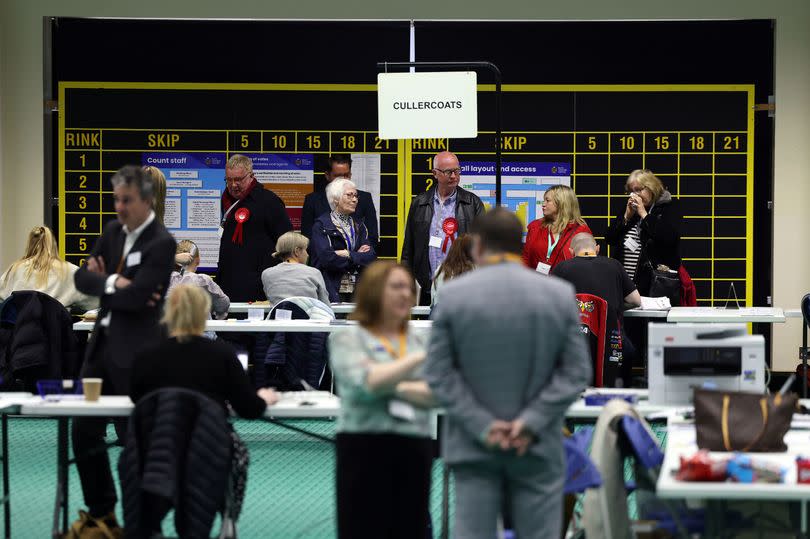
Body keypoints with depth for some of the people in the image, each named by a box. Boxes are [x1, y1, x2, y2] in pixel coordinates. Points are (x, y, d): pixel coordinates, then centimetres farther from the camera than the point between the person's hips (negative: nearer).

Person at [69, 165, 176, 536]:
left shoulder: (161, 244, -15)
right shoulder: (113, 231, 9)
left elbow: (135, 297, -22)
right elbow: (83, 277, 5)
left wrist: (102, 282, -7)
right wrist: (114, 283, -13)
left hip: (134, 351, -8)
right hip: (102, 342, 8)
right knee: (84, 430, 12)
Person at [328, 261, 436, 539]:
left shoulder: (417, 340, 14)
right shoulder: (348, 338, 2)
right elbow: (366, 382, -16)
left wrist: (396, 387, -14)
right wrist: (420, 358, -14)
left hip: (415, 449, 4)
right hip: (366, 446, -4)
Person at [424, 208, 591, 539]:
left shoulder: (453, 294, -3)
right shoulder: (560, 294, 0)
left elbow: (439, 374, -5)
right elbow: (576, 372, -3)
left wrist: (482, 426, -6)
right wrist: (530, 423, -8)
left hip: (473, 448, 0)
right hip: (538, 449, 0)